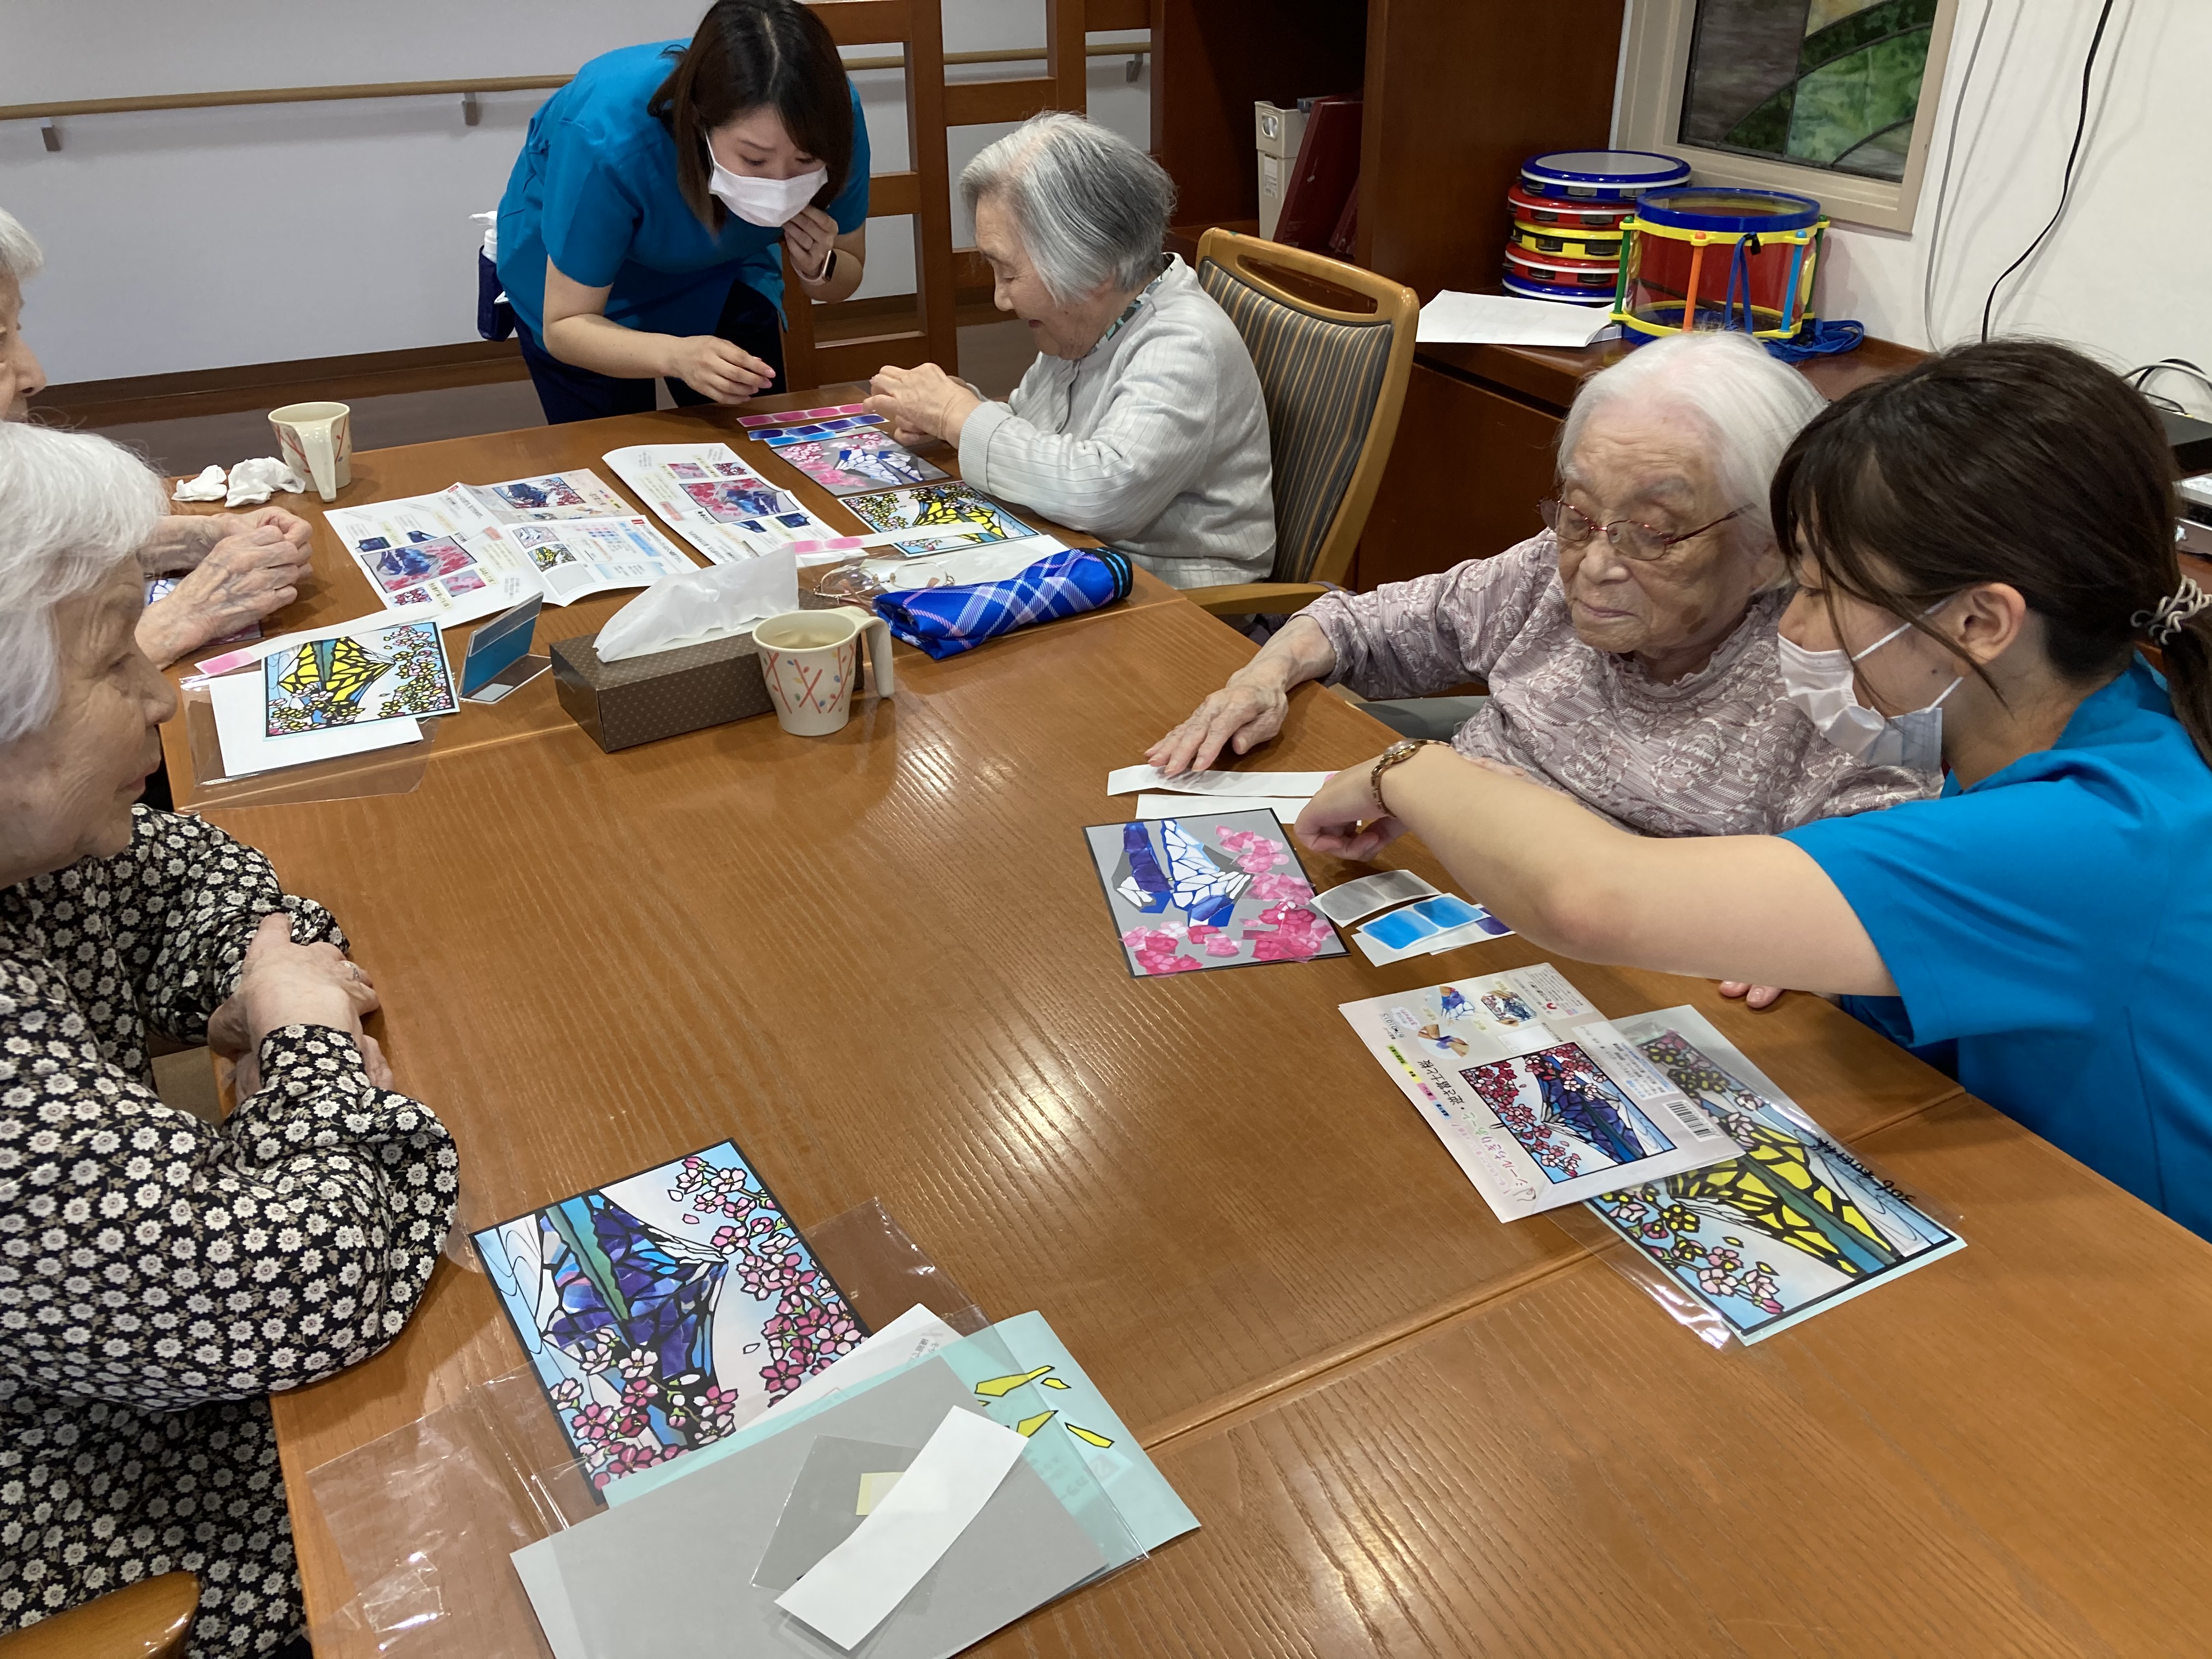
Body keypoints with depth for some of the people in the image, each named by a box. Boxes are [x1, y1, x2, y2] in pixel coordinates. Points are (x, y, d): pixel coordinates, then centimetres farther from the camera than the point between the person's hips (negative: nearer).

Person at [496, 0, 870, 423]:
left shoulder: (836, 115, -31)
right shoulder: (609, 140, -42)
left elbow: (848, 273, -12)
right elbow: (565, 326, -31)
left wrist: (819, 268, -37)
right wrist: (677, 355, -51)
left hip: (721, 270, 3)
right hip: (571, 269, -2)